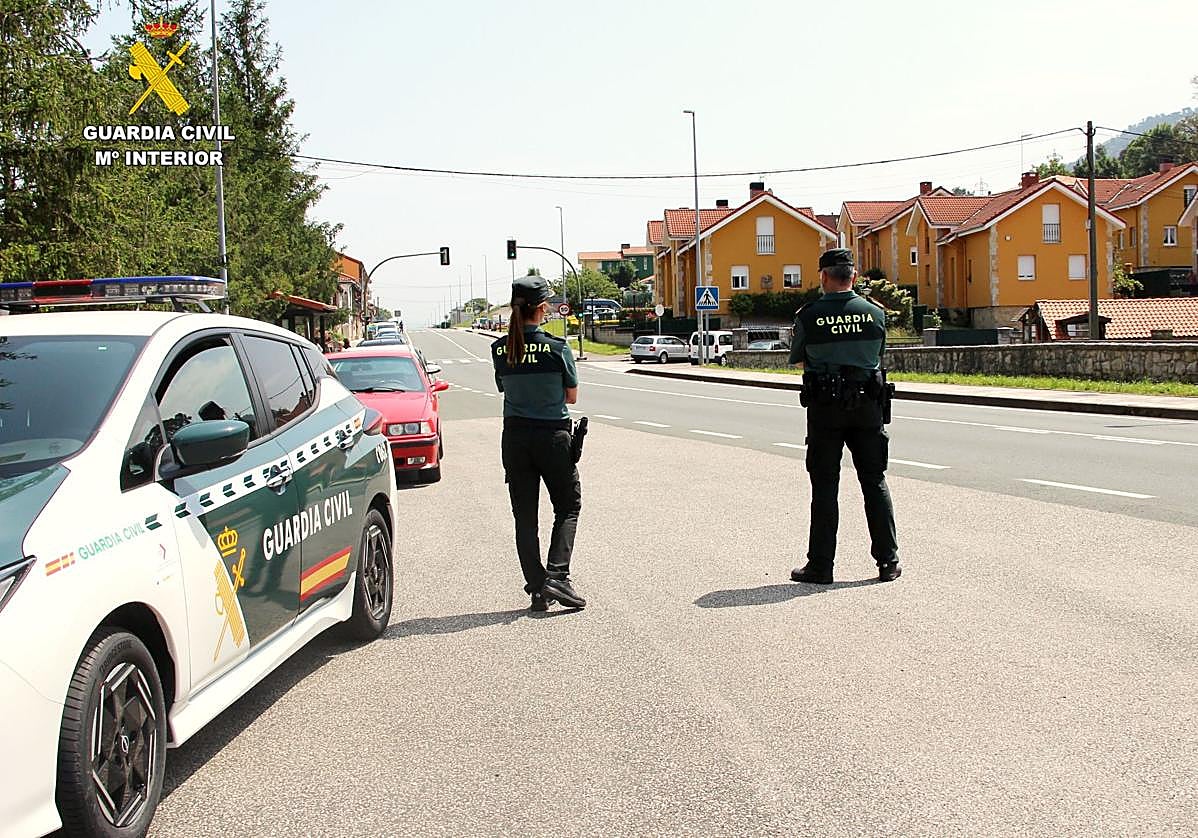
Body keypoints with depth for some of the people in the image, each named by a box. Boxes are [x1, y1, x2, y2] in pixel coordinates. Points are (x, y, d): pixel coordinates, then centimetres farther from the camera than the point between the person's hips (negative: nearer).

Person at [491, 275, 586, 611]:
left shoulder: (499, 349, -3)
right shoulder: (557, 348, -13)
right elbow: (571, 396, -2)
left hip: (515, 438, 3)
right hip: (553, 436, -3)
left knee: (524, 515, 10)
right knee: (568, 507, 12)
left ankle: (537, 589, 11)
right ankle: (556, 576, -3)